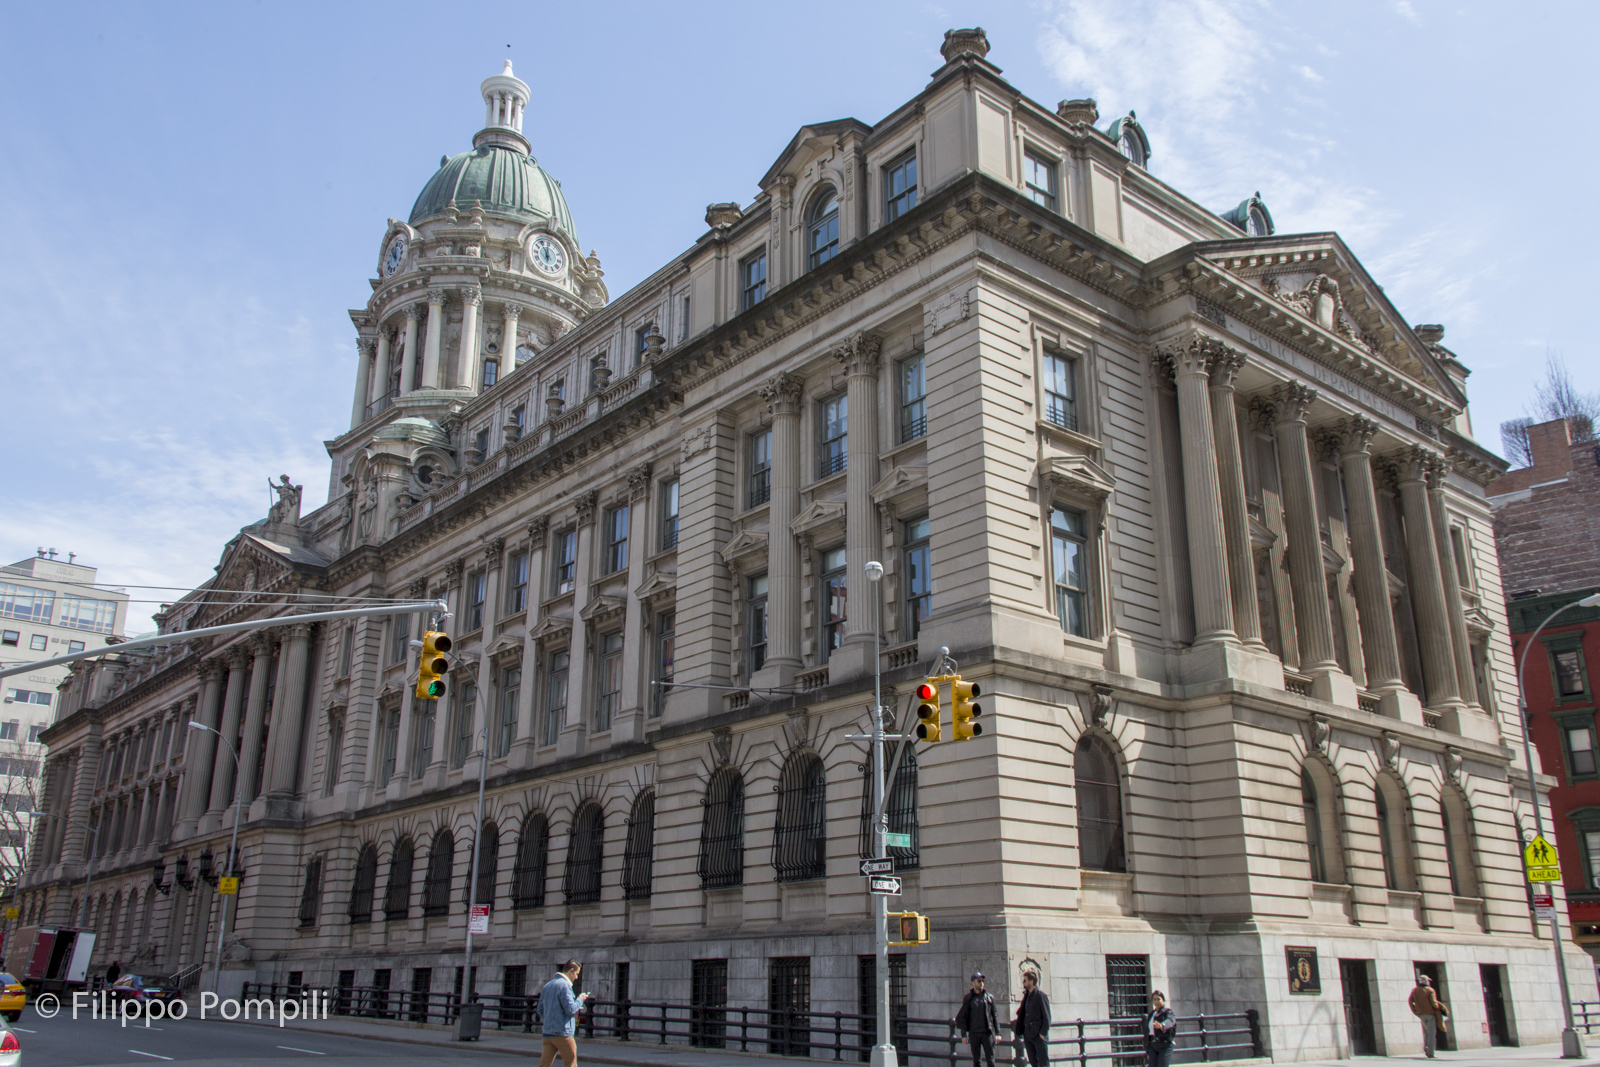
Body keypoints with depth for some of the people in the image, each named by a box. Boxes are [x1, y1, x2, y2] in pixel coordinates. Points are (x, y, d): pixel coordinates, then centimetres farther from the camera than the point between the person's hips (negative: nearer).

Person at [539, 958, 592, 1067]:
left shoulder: (547, 985, 14)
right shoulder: (564, 985, -13)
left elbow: (540, 1011, 18)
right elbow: (570, 1009, -18)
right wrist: (580, 999, -1)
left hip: (547, 1033, 7)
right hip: (562, 1033, -7)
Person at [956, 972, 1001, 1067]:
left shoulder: (989, 997, 4)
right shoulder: (968, 998, 3)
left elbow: (995, 1015, 6)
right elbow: (962, 1017, 4)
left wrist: (997, 1032, 1)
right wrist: (964, 1035, -1)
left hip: (987, 1032, 0)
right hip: (974, 1033, 0)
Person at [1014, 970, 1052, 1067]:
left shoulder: (1040, 995, -10)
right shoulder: (1026, 995, 12)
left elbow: (1047, 1016, -10)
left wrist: (1043, 1033, -14)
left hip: (1038, 1035, -7)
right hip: (1027, 1035, 7)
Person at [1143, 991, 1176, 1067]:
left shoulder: (1167, 1012, -2)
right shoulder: (1151, 1014, 17)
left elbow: (1169, 1021, -27)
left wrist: (1161, 1026, -50)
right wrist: (1147, 1051, 17)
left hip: (1165, 1047, -5)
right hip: (1152, 1047, 5)